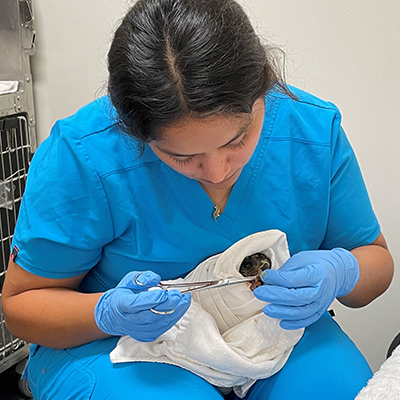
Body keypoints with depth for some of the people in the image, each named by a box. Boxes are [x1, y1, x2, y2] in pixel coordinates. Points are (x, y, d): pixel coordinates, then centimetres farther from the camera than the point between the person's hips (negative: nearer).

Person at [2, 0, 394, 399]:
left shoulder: (315, 130, -14)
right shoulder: (82, 155, -23)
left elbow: (376, 259, 0)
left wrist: (340, 272, -24)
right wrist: (108, 313, -31)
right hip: (121, 348, -1)